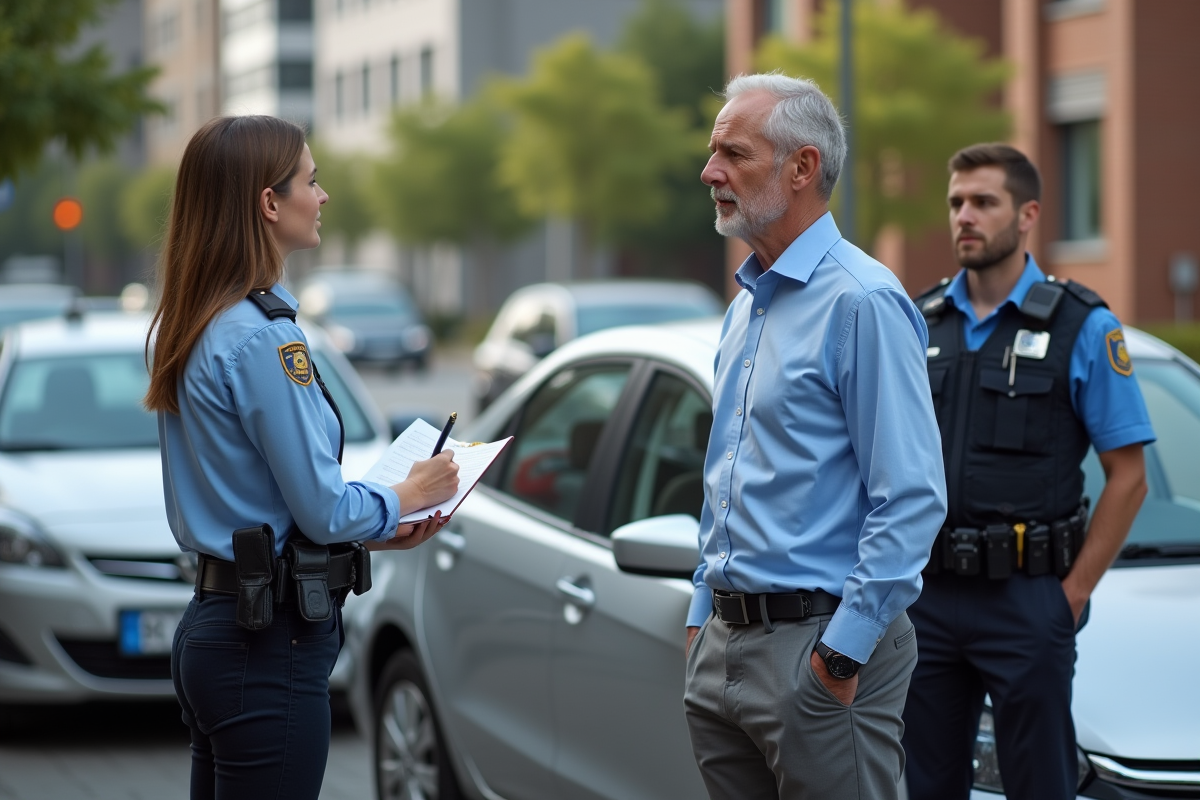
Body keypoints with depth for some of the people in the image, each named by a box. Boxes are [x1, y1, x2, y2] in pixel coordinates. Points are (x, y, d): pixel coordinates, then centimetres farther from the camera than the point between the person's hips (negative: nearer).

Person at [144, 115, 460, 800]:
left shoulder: (193, 327, 12)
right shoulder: (263, 338, -18)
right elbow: (323, 508, -16)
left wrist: (379, 528, 13)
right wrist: (409, 495, 3)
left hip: (211, 624, 10)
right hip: (270, 642, -10)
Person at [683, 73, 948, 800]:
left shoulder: (862, 302, -14)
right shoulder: (748, 303, 15)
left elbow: (913, 499, -19)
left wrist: (845, 648, -19)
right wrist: (706, 612, 18)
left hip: (819, 641, -8)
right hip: (726, 644, 9)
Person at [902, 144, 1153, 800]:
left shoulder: (1084, 328, -4)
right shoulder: (920, 324, 9)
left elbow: (1128, 477, -5)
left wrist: (1071, 595, -9)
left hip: (1027, 602, -4)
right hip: (927, 599, 4)